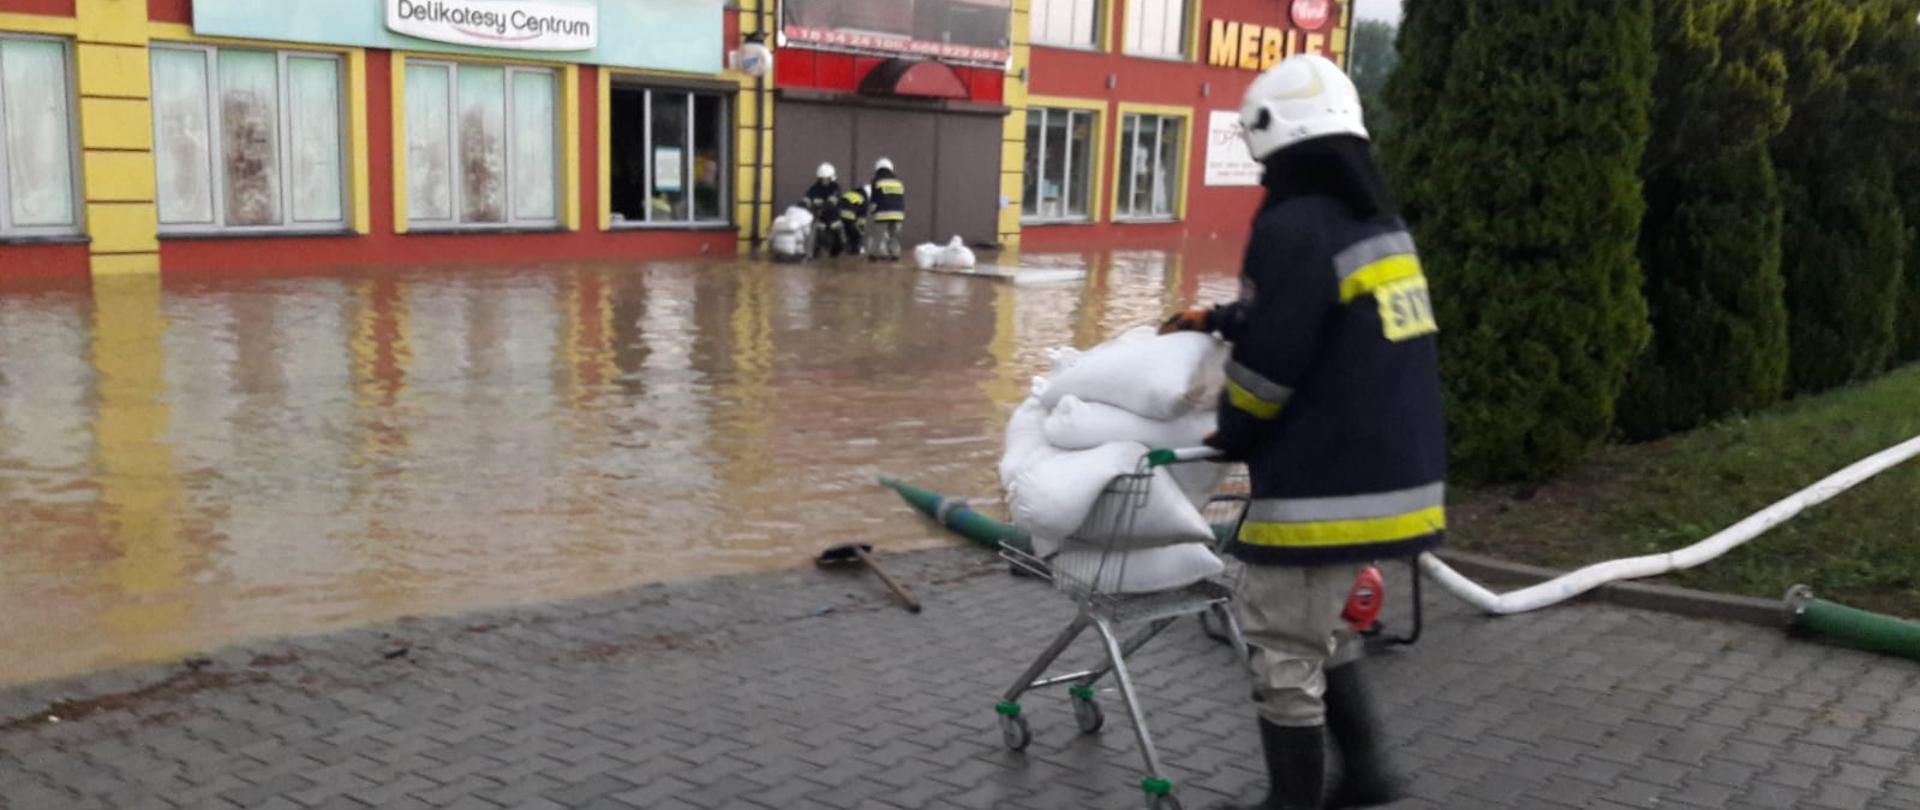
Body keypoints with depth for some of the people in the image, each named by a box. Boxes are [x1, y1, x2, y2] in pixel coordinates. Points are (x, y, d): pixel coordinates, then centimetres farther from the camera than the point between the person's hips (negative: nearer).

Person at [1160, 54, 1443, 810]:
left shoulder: (1295, 226, -18)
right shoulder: (1379, 222, 12)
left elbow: (1271, 361, -18)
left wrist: (1231, 435, -1)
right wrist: (1218, 317, 30)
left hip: (1324, 484, -9)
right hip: (1390, 472, 10)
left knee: (1285, 644, 5)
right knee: (1318, 628, 25)